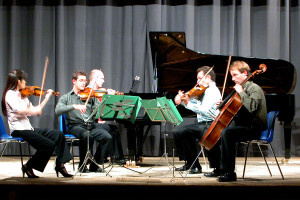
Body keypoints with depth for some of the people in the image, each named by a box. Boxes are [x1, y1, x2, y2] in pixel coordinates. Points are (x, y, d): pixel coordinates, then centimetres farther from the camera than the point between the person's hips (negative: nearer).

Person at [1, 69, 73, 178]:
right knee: (49, 144, -21)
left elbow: (34, 110, 19)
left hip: (28, 128, 9)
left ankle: (60, 165, 2)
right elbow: (18, 110, -26)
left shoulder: (22, 95, 18)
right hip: (19, 129, -9)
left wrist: (47, 98, 21)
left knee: (59, 135, -4)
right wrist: (34, 110, -22)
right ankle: (28, 167, -4)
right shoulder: (10, 94, -8)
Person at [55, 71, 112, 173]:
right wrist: (74, 106, -22)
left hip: (91, 124, 3)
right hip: (75, 125, -3)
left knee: (107, 137, -23)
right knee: (86, 136, -36)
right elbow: (58, 110, -9)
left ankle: (95, 165, -6)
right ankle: (83, 165, -13)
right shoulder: (66, 97, 11)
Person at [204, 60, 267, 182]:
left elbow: (251, 107, -30)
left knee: (226, 132, -32)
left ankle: (229, 173, -31)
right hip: (242, 126, 10)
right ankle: (219, 168, 13)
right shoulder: (241, 88, 17)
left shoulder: (254, 88, -10)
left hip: (254, 128, -10)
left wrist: (241, 92, -22)